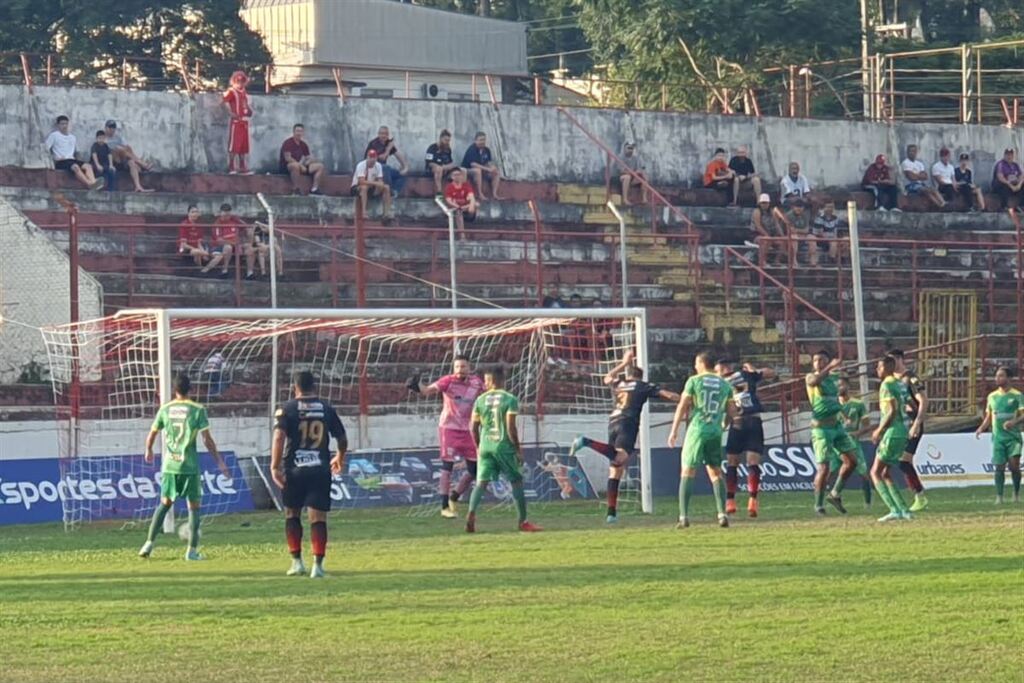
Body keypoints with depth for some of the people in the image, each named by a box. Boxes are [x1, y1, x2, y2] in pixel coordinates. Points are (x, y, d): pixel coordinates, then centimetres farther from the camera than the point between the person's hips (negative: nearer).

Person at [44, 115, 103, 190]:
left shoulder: (73, 138, 22)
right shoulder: (54, 135, 5)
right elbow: (46, 148, -1)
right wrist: (55, 158, -10)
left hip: (72, 159, 6)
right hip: (61, 162, -6)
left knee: (87, 166, -23)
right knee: (75, 167, -36)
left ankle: (93, 182, -50)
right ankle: (90, 184, -52)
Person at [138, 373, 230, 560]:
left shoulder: (165, 409, 3)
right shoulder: (197, 410, -5)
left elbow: (152, 434, 11)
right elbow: (207, 440, -10)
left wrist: (148, 452, 31)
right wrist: (220, 462, -3)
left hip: (169, 465, 3)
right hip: (190, 466, -3)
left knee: (165, 503, 17)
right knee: (194, 507, 6)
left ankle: (149, 544, 10)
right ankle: (192, 550, 1)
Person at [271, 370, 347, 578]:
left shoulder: (287, 409, -2)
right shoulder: (326, 409, 6)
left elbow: (279, 437, -15)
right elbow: (342, 438, 13)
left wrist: (275, 466, -17)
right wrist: (340, 458, 32)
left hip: (294, 469, -1)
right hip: (320, 469, 1)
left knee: (292, 514, 15)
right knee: (318, 518, 0)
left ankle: (297, 561, 13)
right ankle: (318, 564, -9)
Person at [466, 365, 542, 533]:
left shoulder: (480, 400, 5)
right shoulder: (510, 400, -6)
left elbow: (474, 427, 7)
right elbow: (511, 427, -12)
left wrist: (478, 447, 20)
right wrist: (518, 449, -5)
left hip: (485, 445, 3)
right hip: (504, 445, -3)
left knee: (481, 482, 2)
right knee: (517, 482, 9)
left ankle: (471, 513, -21)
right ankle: (523, 521, 12)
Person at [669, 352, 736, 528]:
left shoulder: (694, 381, -1)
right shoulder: (725, 385, 10)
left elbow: (682, 406, -4)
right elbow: (732, 413, 11)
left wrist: (674, 430, 0)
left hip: (697, 429, -4)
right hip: (716, 432, 4)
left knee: (687, 472, 0)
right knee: (716, 473, 13)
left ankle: (684, 516, -8)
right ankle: (722, 514, 2)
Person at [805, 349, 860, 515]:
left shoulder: (835, 377, 10)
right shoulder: (811, 377, -7)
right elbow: (813, 381, -33)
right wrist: (830, 368, -42)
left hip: (837, 425, 6)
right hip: (821, 428, -6)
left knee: (851, 461, 3)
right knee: (824, 468, -9)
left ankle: (835, 494, 19)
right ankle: (818, 504, 6)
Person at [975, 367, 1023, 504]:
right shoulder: (992, 396, 11)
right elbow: (989, 417, 18)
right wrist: (982, 428, 0)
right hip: (998, 436, 3)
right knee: (999, 467, -2)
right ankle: (999, 497, 2)